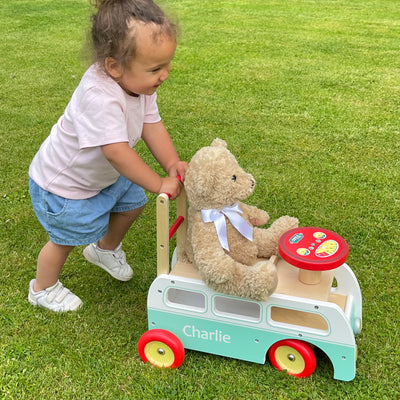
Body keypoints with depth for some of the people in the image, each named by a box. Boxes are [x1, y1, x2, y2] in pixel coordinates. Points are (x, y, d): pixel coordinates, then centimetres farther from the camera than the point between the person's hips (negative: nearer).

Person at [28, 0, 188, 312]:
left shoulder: (141, 83, -13)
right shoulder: (99, 97, -41)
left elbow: (152, 125, -13)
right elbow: (117, 152, -42)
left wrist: (173, 164, -28)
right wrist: (159, 184, -35)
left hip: (104, 174, 8)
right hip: (64, 183, -8)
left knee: (133, 203, 19)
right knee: (66, 238, 7)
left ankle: (105, 250, 48)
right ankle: (43, 289, 36)